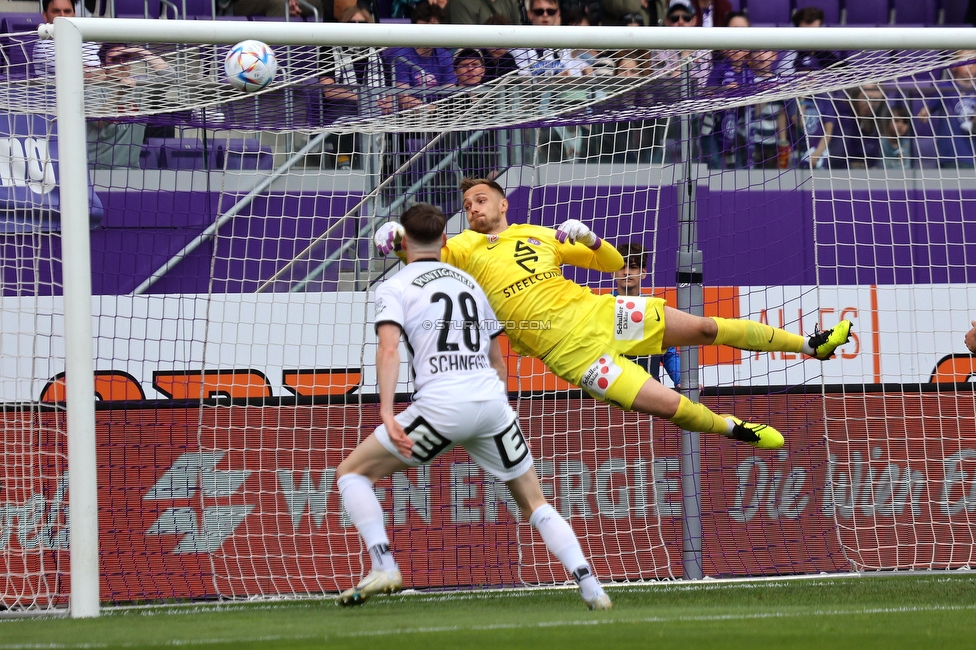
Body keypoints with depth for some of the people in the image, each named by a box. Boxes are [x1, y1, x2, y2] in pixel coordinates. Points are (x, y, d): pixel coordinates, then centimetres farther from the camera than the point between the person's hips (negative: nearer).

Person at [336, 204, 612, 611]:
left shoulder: (395, 288, 7)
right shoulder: (469, 283, 23)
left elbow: (389, 349, -11)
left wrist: (386, 414, -20)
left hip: (441, 405, -5)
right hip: (493, 402, 5)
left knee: (350, 473, 9)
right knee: (535, 503, 15)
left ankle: (383, 567, -8)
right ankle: (590, 587, -1)